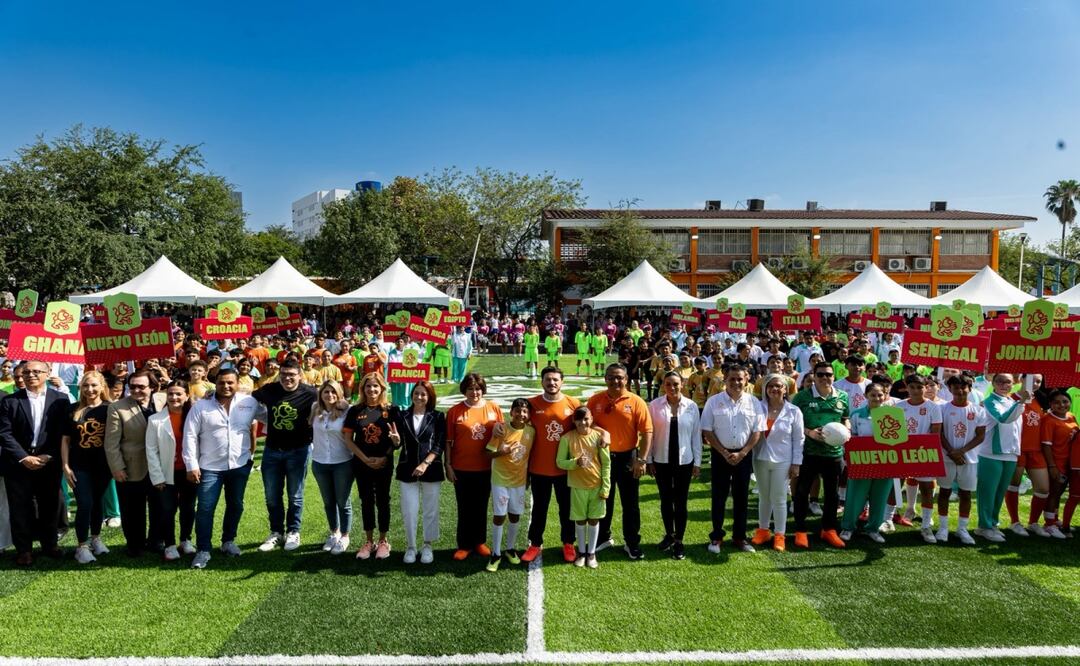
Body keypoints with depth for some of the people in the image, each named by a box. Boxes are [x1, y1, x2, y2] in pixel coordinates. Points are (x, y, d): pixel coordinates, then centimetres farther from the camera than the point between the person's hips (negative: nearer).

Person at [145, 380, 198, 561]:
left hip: (189, 472, 1)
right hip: (168, 474, -1)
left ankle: (186, 541, 31)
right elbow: (151, 451, -5)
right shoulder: (155, 420, -7)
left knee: (188, 508, 13)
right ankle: (170, 546, 20)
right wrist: (157, 477, -7)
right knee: (168, 510, 5)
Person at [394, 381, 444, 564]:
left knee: (430, 510, 8)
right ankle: (410, 547, 19)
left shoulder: (438, 417, -2)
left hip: (431, 471, -1)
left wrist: (425, 464, -17)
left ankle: (428, 546, 24)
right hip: (407, 470, 1)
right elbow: (398, 443, 3)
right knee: (409, 511, 4)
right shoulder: (402, 416, 4)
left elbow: (439, 445, -6)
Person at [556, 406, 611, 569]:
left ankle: (591, 553, 25)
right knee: (580, 520, 11)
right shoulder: (567, 438, -9)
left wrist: (605, 487, -6)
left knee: (594, 519, 10)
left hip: (597, 486, 0)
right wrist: (575, 462, -24)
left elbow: (606, 463, -3)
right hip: (578, 486, 0)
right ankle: (581, 552, 28)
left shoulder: (600, 436, -7)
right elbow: (559, 462, -5)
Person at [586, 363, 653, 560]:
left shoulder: (636, 402, -10)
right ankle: (603, 537, 33)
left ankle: (632, 542, 22)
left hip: (627, 457, -2)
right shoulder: (595, 400, -2)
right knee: (603, 500, 16)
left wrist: (641, 460, -13)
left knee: (630, 503, 8)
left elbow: (647, 432, -10)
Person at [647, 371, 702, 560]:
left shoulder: (692, 406, -4)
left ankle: (679, 541, 18)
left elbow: (696, 435, 0)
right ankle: (669, 535, 33)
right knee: (665, 500, 14)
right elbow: (649, 433, -2)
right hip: (661, 460, 0)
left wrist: (697, 462, 1)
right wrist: (648, 459, 0)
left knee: (680, 502, 5)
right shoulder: (655, 406, -6)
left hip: (684, 460, 0)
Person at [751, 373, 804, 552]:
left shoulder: (793, 411, -5)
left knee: (779, 499, 4)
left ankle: (780, 535, 16)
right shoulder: (759, 407, -3)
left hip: (782, 461, -2)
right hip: (761, 459, 2)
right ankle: (763, 530, 27)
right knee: (763, 497, 14)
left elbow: (798, 439, -2)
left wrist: (796, 464, -5)